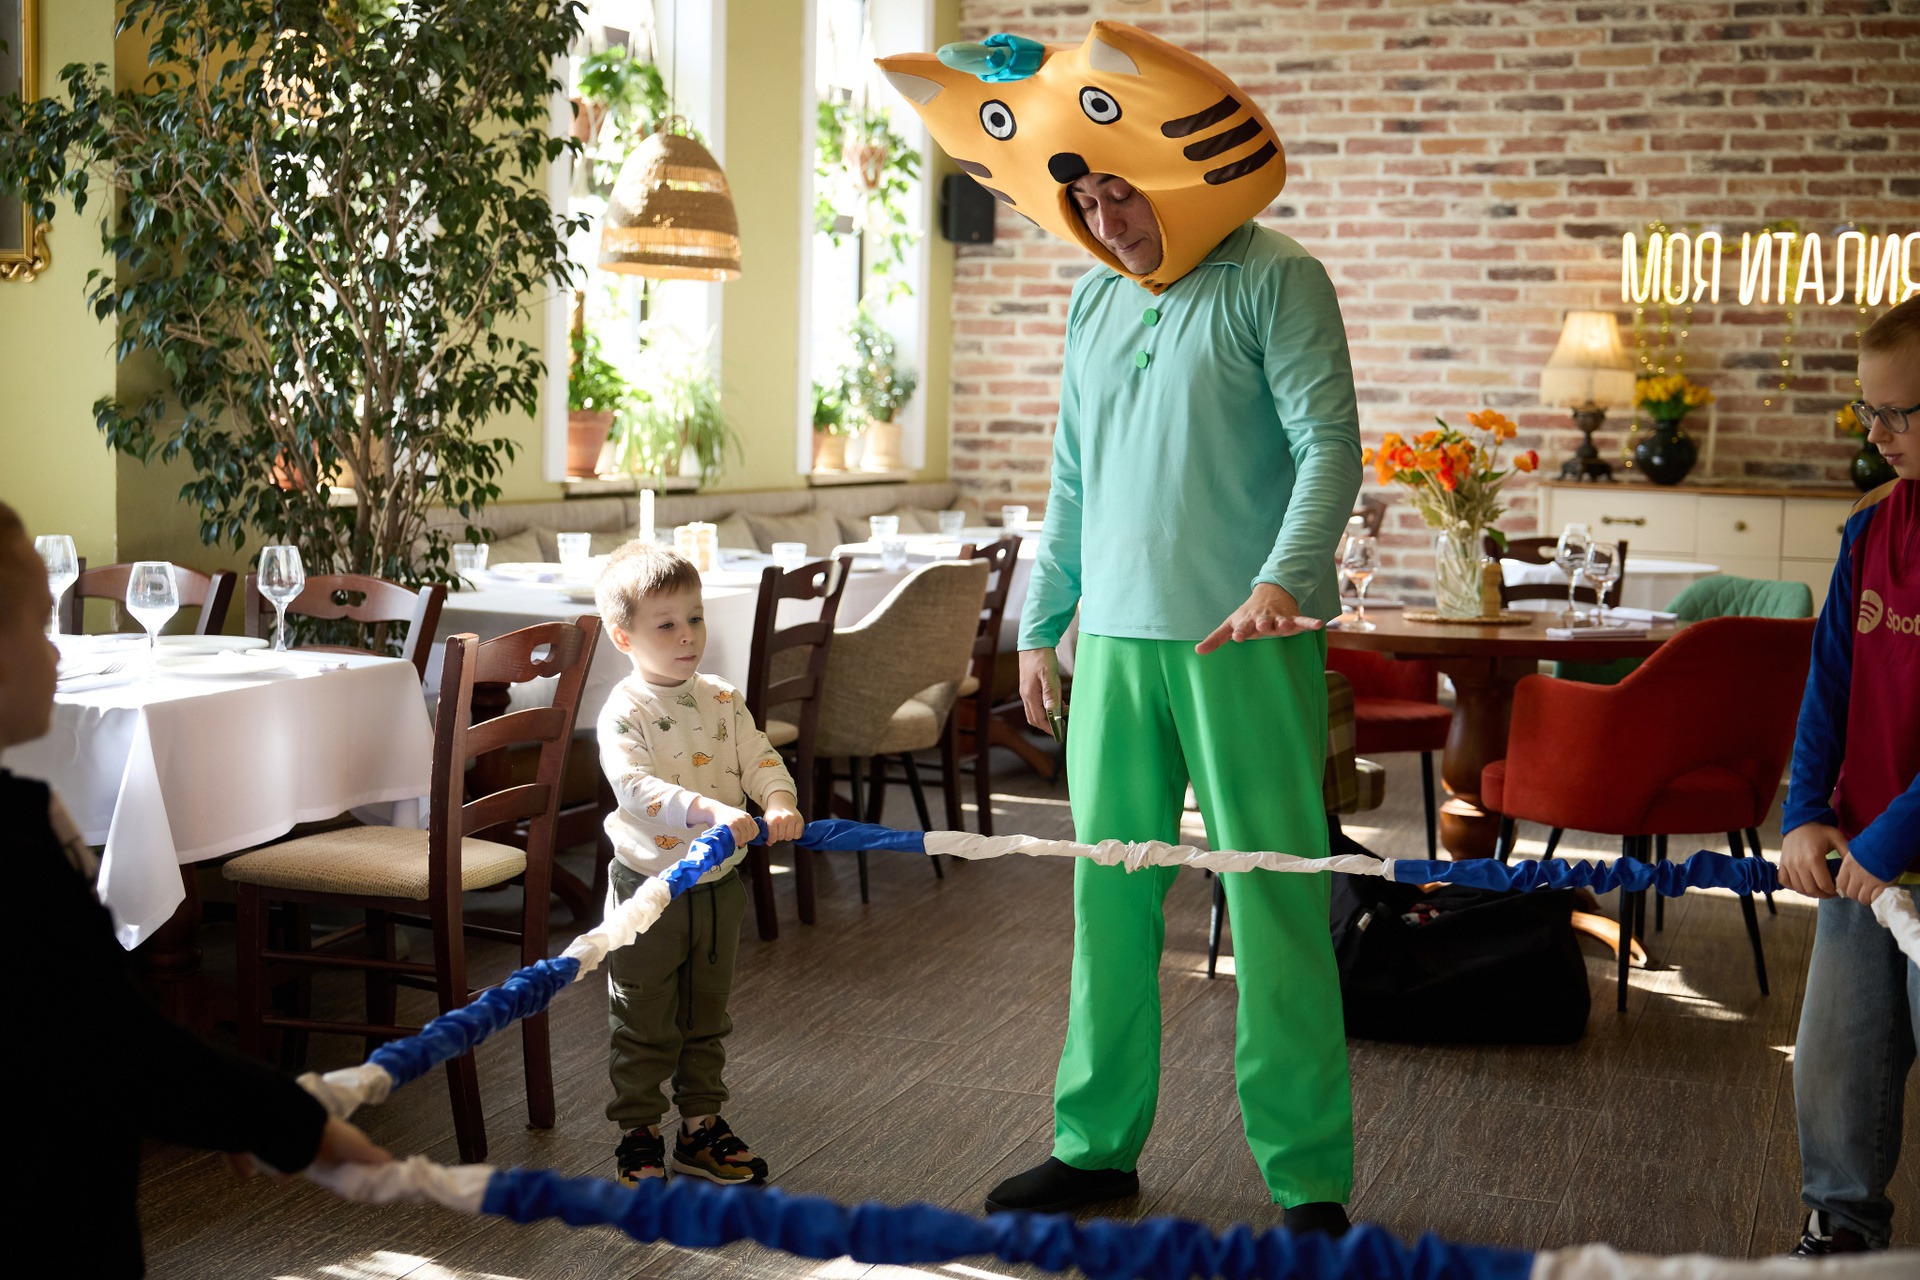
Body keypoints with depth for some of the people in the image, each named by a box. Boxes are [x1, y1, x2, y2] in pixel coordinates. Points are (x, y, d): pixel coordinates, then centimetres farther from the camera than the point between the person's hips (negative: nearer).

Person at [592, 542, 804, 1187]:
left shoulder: (723, 700, 3)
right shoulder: (624, 711, -16)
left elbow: (760, 758, -2)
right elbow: (634, 785, -29)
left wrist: (780, 803, -25)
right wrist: (709, 811, -41)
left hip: (719, 886, 6)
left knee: (706, 1019, 17)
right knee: (644, 1026, 7)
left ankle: (701, 1125, 30)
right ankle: (639, 1134, 21)